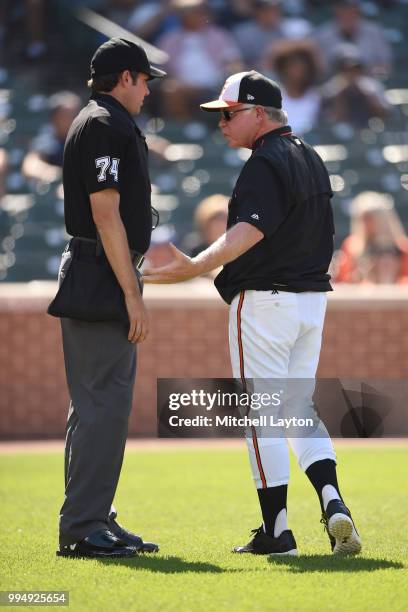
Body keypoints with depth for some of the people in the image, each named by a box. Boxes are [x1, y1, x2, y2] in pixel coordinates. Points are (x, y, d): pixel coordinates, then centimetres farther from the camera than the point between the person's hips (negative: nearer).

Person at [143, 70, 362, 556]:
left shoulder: (265, 164, -15)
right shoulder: (310, 158, 15)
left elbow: (251, 230, -30)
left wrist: (195, 267, -42)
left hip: (264, 301, -9)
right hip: (313, 296, 9)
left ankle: (276, 530, 0)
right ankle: (332, 503, -5)